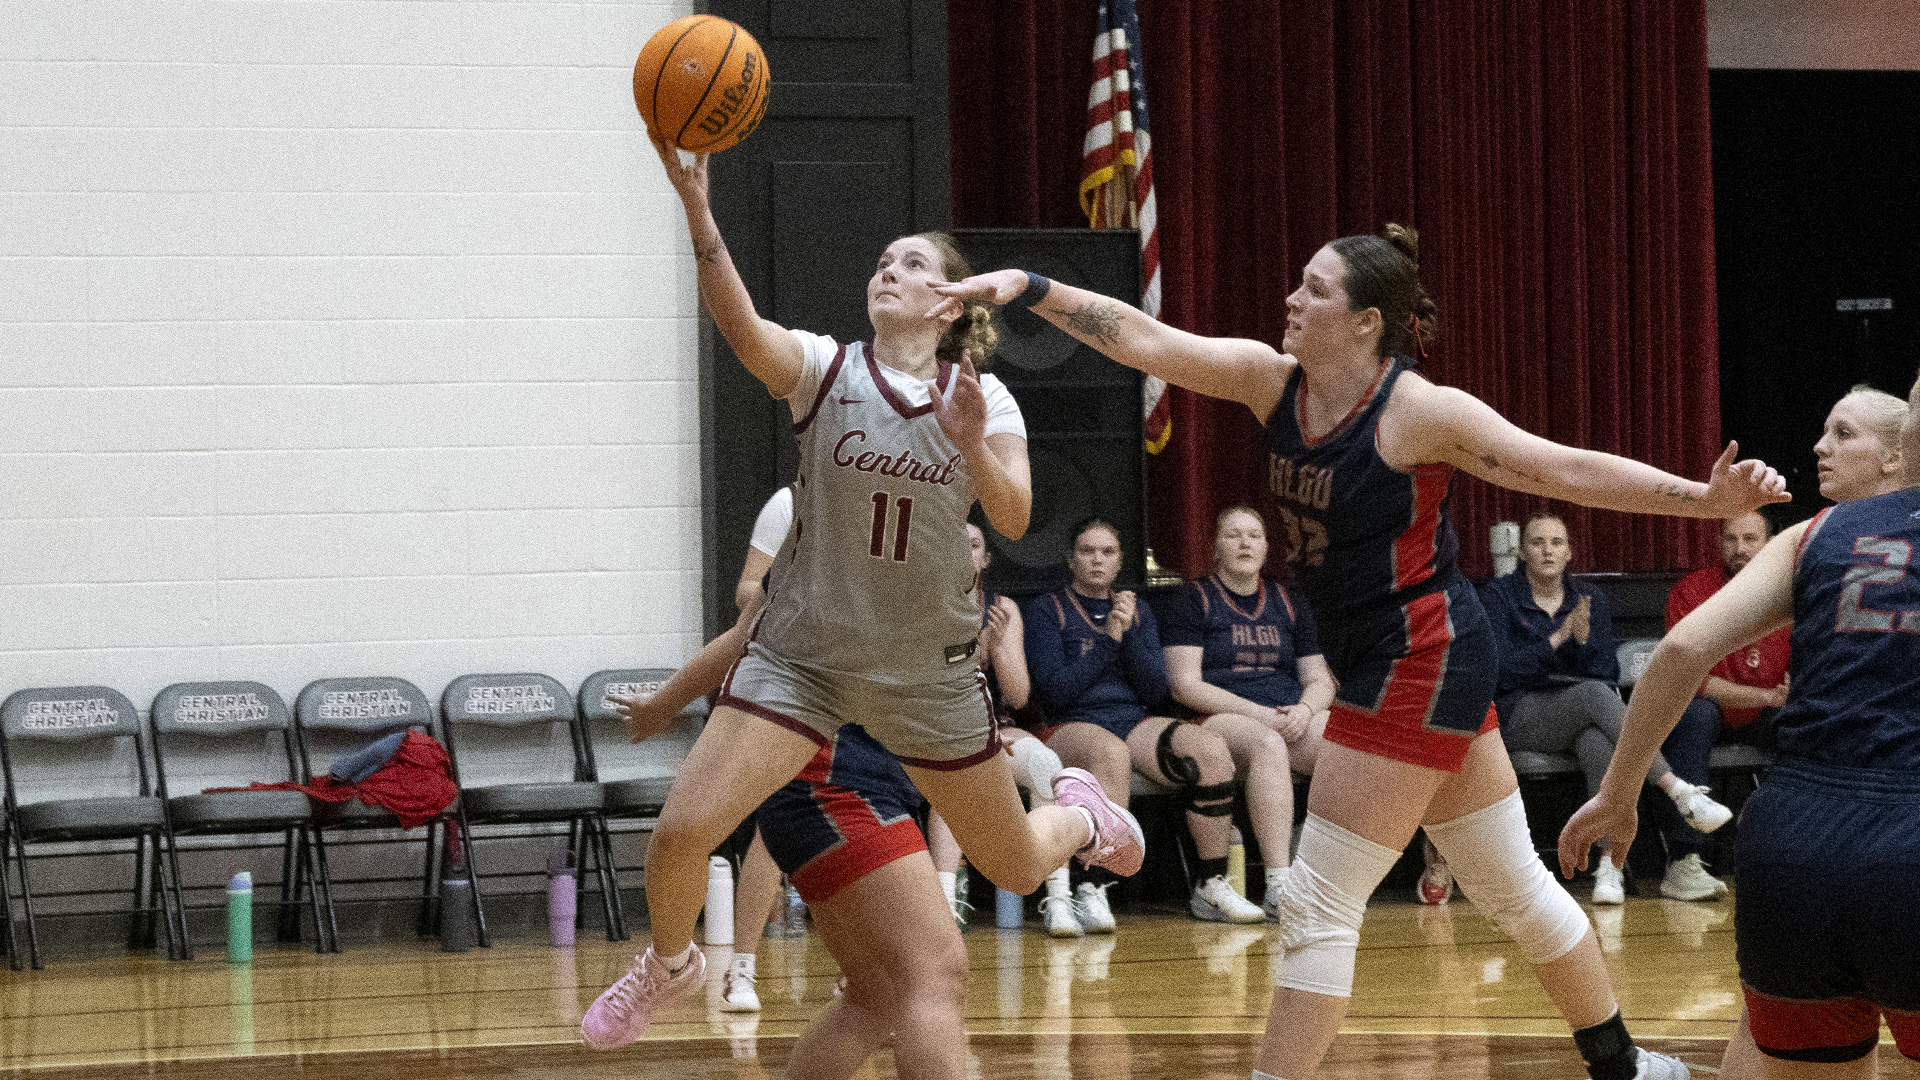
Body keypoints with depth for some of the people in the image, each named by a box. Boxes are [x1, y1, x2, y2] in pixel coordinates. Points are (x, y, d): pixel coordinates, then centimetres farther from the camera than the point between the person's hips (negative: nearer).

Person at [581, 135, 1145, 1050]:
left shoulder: (984, 397, -1)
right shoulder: (824, 369, -6)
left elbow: (1014, 520, -14)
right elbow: (740, 326, -28)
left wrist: (973, 446, -34)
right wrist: (697, 211, -44)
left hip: (928, 668, 1)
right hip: (800, 656, -1)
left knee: (1017, 870, 12)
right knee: (681, 832, -18)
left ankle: (1079, 812, 51)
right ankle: (669, 964, 15)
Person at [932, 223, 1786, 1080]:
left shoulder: (1419, 410, -18)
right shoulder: (1271, 380, 0)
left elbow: (1566, 470, -18)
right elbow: (1145, 342, -7)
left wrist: (1705, 497, -28)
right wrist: (1028, 290, -19)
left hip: (1421, 663, -8)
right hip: (1379, 662, 8)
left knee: (1317, 906, -7)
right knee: (1511, 887, 20)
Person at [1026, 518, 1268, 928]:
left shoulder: (1137, 611, 19)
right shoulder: (1046, 609, 6)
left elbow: (1154, 691, 8)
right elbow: (1054, 692, -7)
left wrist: (1129, 633, -5)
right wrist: (1109, 637, -7)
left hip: (1135, 722, 5)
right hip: (1071, 725, -5)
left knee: (1213, 750, -25)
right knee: (1111, 753, -42)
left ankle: (1211, 886, -17)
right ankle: (1091, 891, -42)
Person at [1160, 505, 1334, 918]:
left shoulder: (1290, 602, 22)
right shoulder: (1192, 600, 8)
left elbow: (1320, 678, 19)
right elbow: (1185, 685, -3)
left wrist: (1304, 709, -7)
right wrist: (1260, 714, -13)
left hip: (1292, 720, 5)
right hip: (1220, 721, -4)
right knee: (1267, 745, -40)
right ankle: (1277, 886, -49)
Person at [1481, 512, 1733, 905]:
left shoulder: (1589, 598, 14)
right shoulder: (1498, 595, 4)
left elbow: (1608, 672, 6)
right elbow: (1504, 667, -9)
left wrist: (1584, 639, -13)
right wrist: (1559, 638, -16)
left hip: (1580, 719, 3)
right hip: (1519, 717, -3)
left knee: (1597, 739, -37)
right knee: (1594, 695, -35)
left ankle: (1610, 866, -50)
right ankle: (1681, 793, -45)